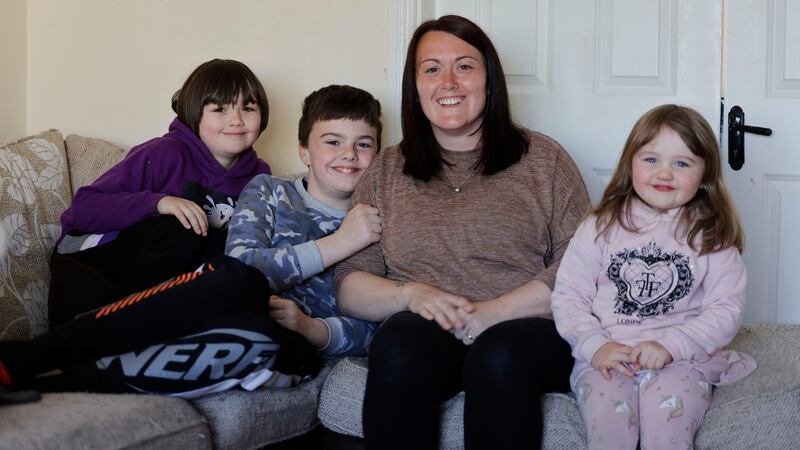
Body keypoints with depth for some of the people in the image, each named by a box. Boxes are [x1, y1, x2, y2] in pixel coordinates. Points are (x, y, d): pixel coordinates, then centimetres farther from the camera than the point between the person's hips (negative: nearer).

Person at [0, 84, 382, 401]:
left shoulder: (372, 226, 14)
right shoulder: (268, 191, 13)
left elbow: (370, 333, 4)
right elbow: (240, 265, -7)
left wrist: (310, 327, -14)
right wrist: (335, 245, -11)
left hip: (287, 349, 0)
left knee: (256, 336, -40)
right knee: (239, 279, -38)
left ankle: (49, 383, -36)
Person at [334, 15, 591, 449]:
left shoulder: (542, 158, 11)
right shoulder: (386, 172, 17)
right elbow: (349, 287, 10)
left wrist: (495, 311, -14)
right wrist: (410, 294, -11)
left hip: (528, 332, -1)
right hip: (422, 332, 1)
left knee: (501, 353, -36)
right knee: (402, 345, -33)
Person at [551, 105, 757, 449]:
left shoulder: (712, 236, 7)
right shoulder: (601, 226, 8)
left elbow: (726, 309, -1)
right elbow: (568, 295, 6)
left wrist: (670, 346, -15)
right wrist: (595, 345, -11)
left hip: (681, 359, 0)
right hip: (605, 358, 0)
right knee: (607, 421, -29)